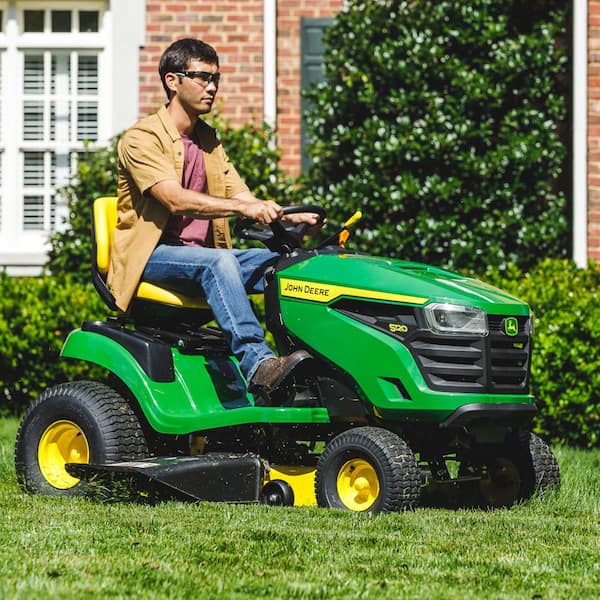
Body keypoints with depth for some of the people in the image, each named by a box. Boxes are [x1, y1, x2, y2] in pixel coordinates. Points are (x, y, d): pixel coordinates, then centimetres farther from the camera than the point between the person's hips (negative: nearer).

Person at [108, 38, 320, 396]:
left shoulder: (209, 142, 18)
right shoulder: (142, 139, -8)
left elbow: (243, 198, 8)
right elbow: (176, 200, -24)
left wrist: (289, 217, -13)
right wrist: (242, 207, -37)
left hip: (202, 255, 7)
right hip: (150, 257, -7)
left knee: (282, 262, -17)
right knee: (219, 262, -36)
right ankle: (258, 365, -49)